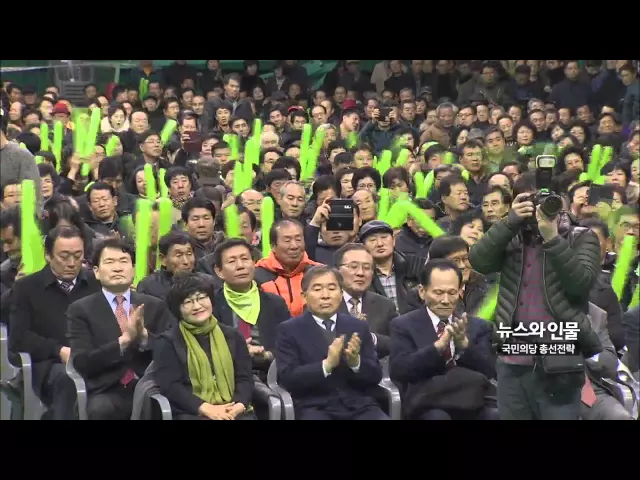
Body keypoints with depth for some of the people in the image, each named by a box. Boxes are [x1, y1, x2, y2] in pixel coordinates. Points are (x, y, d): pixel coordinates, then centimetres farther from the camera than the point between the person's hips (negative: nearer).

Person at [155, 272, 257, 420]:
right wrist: (206, 408, -13)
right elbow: (170, 386, -1)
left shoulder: (232, 335, 18)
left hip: (233, 410, 2)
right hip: (192, 413, -2)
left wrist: (239, 405, -8)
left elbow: (245, 378, 13)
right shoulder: (168, 342, 9)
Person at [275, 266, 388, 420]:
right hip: (315, 408, -2)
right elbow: (287, 379, -5)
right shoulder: (289, 330, 6)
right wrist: (327, 365, -18)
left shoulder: (359, 326, 14)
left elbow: (375, 376, 10)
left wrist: (355, 362, -11)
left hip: (359, 406, 3)